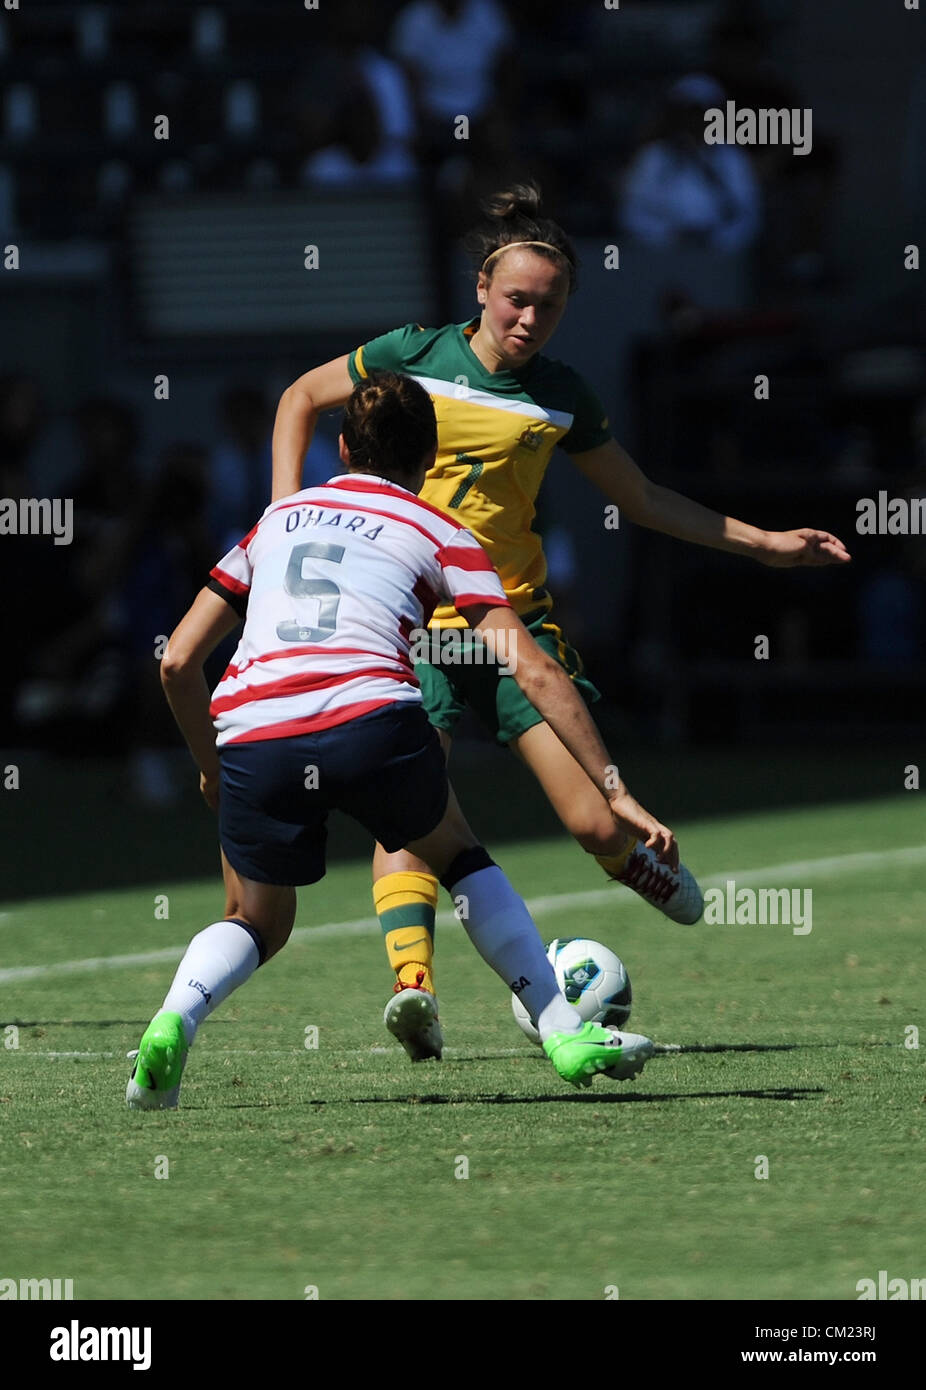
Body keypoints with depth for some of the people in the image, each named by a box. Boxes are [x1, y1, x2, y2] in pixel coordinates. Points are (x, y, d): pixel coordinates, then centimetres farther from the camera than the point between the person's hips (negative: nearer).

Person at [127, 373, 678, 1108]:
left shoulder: (279, 518, 30)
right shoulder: (439, 534, 20)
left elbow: (178, 660, 26)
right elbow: (536, 673, 10)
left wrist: (212, 770, 40)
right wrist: (615, 791, 11)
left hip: (249, 732, 2)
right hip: (371, 718, -2)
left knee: (257, 924, 22)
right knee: (461, 857, 26)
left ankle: (174, 1020, -7)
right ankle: (566, 1034, 17)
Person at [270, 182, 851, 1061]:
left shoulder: (560, 395, 4)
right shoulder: (415, 354, -2)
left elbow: (641, 500, 18)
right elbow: (301, 399, 13)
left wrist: (761, 543, 14)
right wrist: (288, 511, 1)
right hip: (408, 623, -1)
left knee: (598, 824, -6)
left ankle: (641, 865, 29)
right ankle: (411, 989, -25)